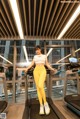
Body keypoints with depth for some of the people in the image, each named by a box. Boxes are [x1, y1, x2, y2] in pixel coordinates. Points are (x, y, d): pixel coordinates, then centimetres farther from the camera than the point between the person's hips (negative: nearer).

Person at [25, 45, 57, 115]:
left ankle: (45, 103, -11)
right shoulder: (35, 56, 20)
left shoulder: (44, 56, 14)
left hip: (42, 71, -3)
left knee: (40, 86, -26)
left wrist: (52, 69, 3)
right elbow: (32, 64, 13)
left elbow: (47, 64, 16)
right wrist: (27, 69, -3)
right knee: (38, 88, -6)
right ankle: (41, 106, -2)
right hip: (36, 71, 3)